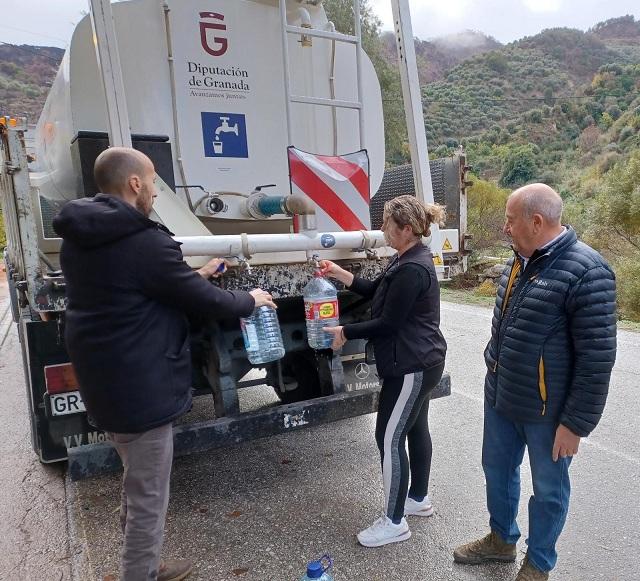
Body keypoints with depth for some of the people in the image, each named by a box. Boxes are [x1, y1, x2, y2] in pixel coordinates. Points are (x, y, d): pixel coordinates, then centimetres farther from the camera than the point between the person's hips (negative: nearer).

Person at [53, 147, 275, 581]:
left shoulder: (78, 239, 5)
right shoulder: (146, 243, -24)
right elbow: (207, 302, -16)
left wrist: (195, 276, 17)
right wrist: (251, 300, 2)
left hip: (105, 384, 10)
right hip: (141, 391, -10)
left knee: (138, 489, 27)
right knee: (147, 500, 9)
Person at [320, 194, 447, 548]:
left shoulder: (412, 270, -24)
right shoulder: (407, 260, 9)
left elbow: (388, 323, -23)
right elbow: (375, 291, 16)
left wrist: (345, 333, -12)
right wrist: (338, 273, 7)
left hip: (412, 367, -11)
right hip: (421, 363, 11)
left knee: (389, 438, -1)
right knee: (415, 428, 20)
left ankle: (394, 522, 14)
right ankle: (419, 499, 37)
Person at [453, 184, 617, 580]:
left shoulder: (585, 272, -22)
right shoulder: (522, 259, 4)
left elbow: (597, 358, -20)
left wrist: (576, 423, -17)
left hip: (547, 410, -7)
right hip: (500, 398, 8)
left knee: (548, 489, 15)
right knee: (498, 470, 22)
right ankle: (502, 540, 46)